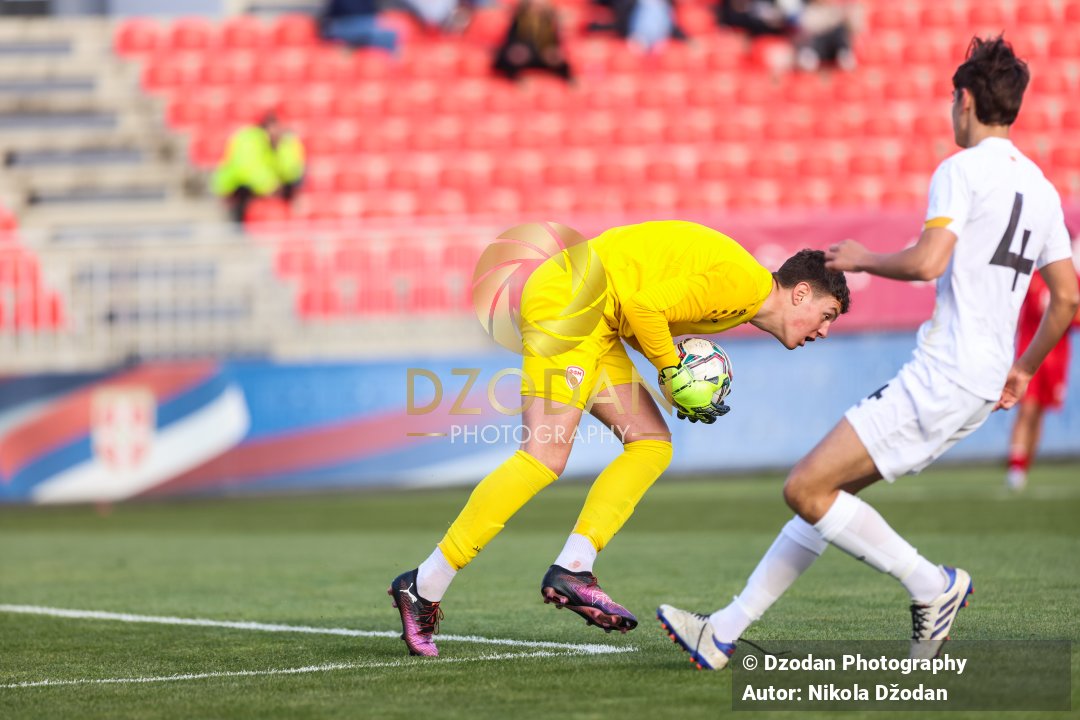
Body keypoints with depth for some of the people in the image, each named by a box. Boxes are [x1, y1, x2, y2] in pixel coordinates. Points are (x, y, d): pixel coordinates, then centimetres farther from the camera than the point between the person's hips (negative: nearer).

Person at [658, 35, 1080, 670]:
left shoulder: (963, 170, -9)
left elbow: (926, 262, -22)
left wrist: (864, 260, -2)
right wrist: (1024, 368, 32)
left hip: (941, 380, -10)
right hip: (980, 389, 10)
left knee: (806, 490, -11)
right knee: (825, 491, 12)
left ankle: (933, 585, -4)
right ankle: (725, 633, 12)